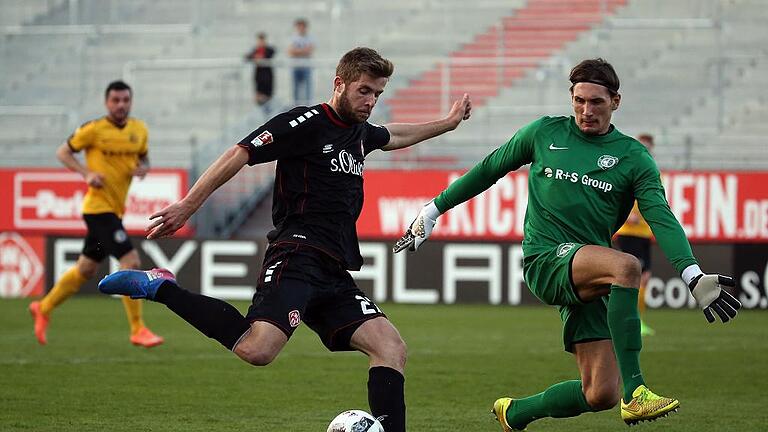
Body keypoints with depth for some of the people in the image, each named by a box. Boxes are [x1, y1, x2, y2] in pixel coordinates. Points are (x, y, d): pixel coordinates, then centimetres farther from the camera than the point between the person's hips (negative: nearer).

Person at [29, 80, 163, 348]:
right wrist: (87, 173, -16)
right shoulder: (94, 130, -10)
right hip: (99, 207, -7)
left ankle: (44, 308, 35)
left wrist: (144, 168, -2)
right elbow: (62, 152, -1)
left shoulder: (139, 130, 6)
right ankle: (137, 330, -9)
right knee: (131, 262, -15)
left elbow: (143, 157, 22)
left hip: (115, 210, 7)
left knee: (86, 270, 17)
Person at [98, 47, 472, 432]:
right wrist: (187, 206, -14)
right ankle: (160, 288, -15)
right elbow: (241, 153, -9)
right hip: (297, 255, -9)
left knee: (391, 348, -6)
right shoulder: (307, 123, -3)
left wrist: (447, 123, 55)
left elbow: (394, 136, 47)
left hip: (334, 274, 9)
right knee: (256, 350, -31)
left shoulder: (360, 132, 22)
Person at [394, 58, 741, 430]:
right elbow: (489, 169, 19)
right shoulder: (545, 133, 7)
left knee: (600, 394, -6)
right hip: (545, 259, -3)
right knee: (626, 266, -35)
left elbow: (662, 218, -5)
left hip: (589, 282, 3)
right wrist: (434, 210, 20)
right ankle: (634, 393, -39)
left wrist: (692, 276, -20)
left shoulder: (633, 158, 7)